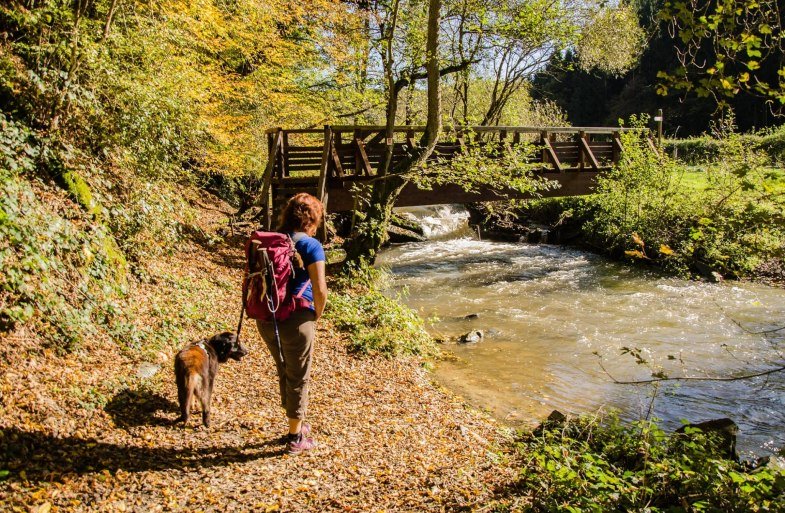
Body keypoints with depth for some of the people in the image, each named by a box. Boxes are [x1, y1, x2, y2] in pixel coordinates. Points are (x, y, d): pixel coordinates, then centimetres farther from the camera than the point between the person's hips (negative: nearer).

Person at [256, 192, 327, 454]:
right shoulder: (311, 245, -11)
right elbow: (320, 289, -17)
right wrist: (317, 314, 0)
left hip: (266, 318, 6)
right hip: (296, 319, -6)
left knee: (284, 373, 23)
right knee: (298, 378, 11)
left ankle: (297, 423, 41)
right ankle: (296, 438, 23)